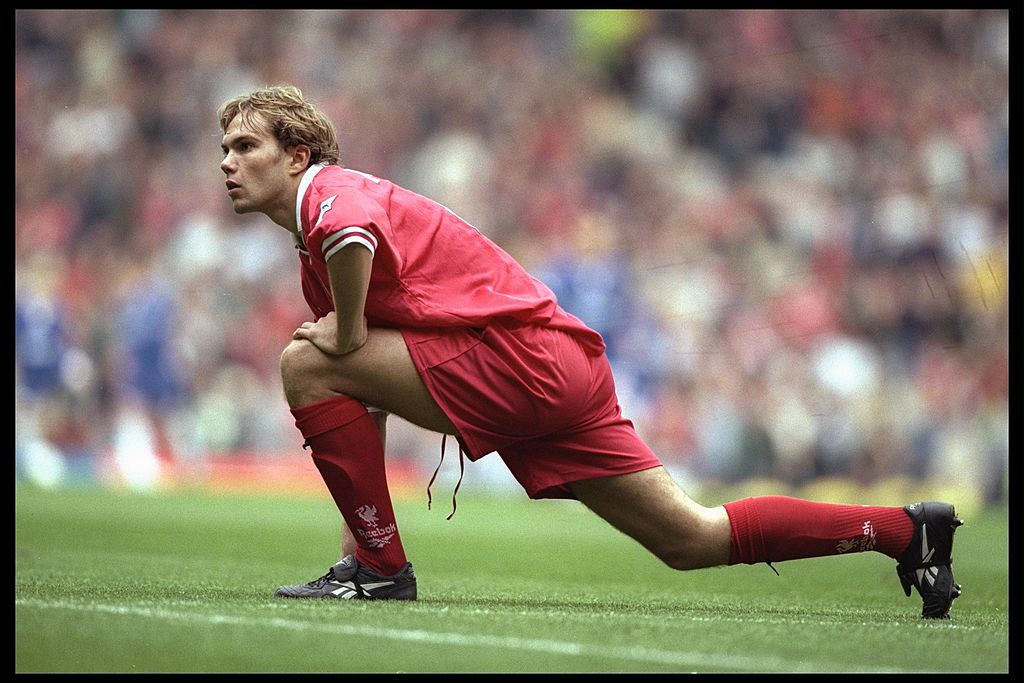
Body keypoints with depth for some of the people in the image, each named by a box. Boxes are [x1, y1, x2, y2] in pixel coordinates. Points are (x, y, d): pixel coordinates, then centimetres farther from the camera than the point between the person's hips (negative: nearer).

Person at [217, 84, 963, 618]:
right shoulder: (315, 263, 24)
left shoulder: (333, 192, -5)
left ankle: (382, 567, -7)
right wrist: (357, 517, 24)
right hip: (564, 374, 10)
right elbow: (366, 407, 29)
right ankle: (906, 530, 15)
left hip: (523, 350, -10)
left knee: (305, 364, -10)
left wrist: (346, 333, -18)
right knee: (693, 539, 9)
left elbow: (354, 236, -34)